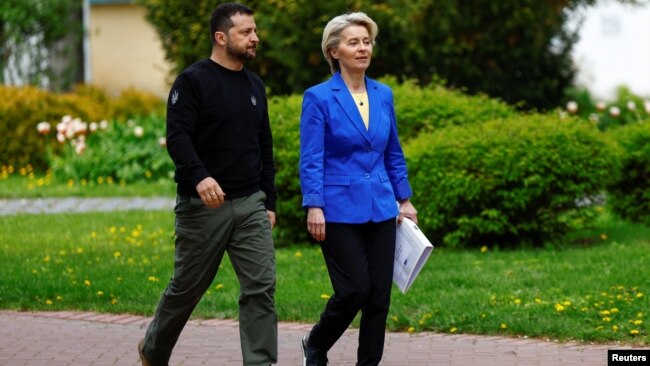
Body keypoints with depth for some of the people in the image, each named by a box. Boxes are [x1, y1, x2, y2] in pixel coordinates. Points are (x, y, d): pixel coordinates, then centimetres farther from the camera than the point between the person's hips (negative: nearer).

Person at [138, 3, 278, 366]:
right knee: (187, 288, 9)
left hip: (250, 204, 5)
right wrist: (199, 176, -35)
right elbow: (177, 137, -18)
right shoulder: (194, 81, -8)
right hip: (204, 205, -5)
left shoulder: (255, 85, 12)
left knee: (261, 287, -6)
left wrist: (269, 202, 16)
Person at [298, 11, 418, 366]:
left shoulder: (383, 95, 8)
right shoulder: (319, 97, -6)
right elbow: (311, 160, -10)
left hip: (380, 209, 5)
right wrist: (313, 207, -18)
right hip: (340, 210, -5)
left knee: (380, 293, 3)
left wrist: (404, 200, 14)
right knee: (354, 290, -7)